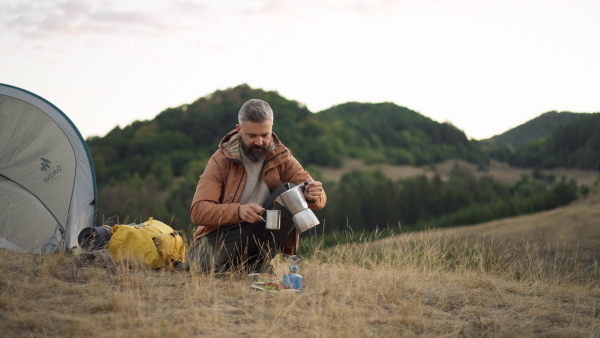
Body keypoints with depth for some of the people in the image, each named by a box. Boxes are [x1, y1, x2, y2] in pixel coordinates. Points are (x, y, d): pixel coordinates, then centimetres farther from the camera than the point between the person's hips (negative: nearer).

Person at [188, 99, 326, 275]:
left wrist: (314, 196, -32)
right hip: (222, 237, -3)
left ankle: (260, 265, -18)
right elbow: (198, 211, -16)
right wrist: (238, 211, -34)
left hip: (261, 237, 3)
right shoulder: (222, 159, -6)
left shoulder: (282, 158, 1)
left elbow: (319, 198, -6)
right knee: (208, 264, -37)